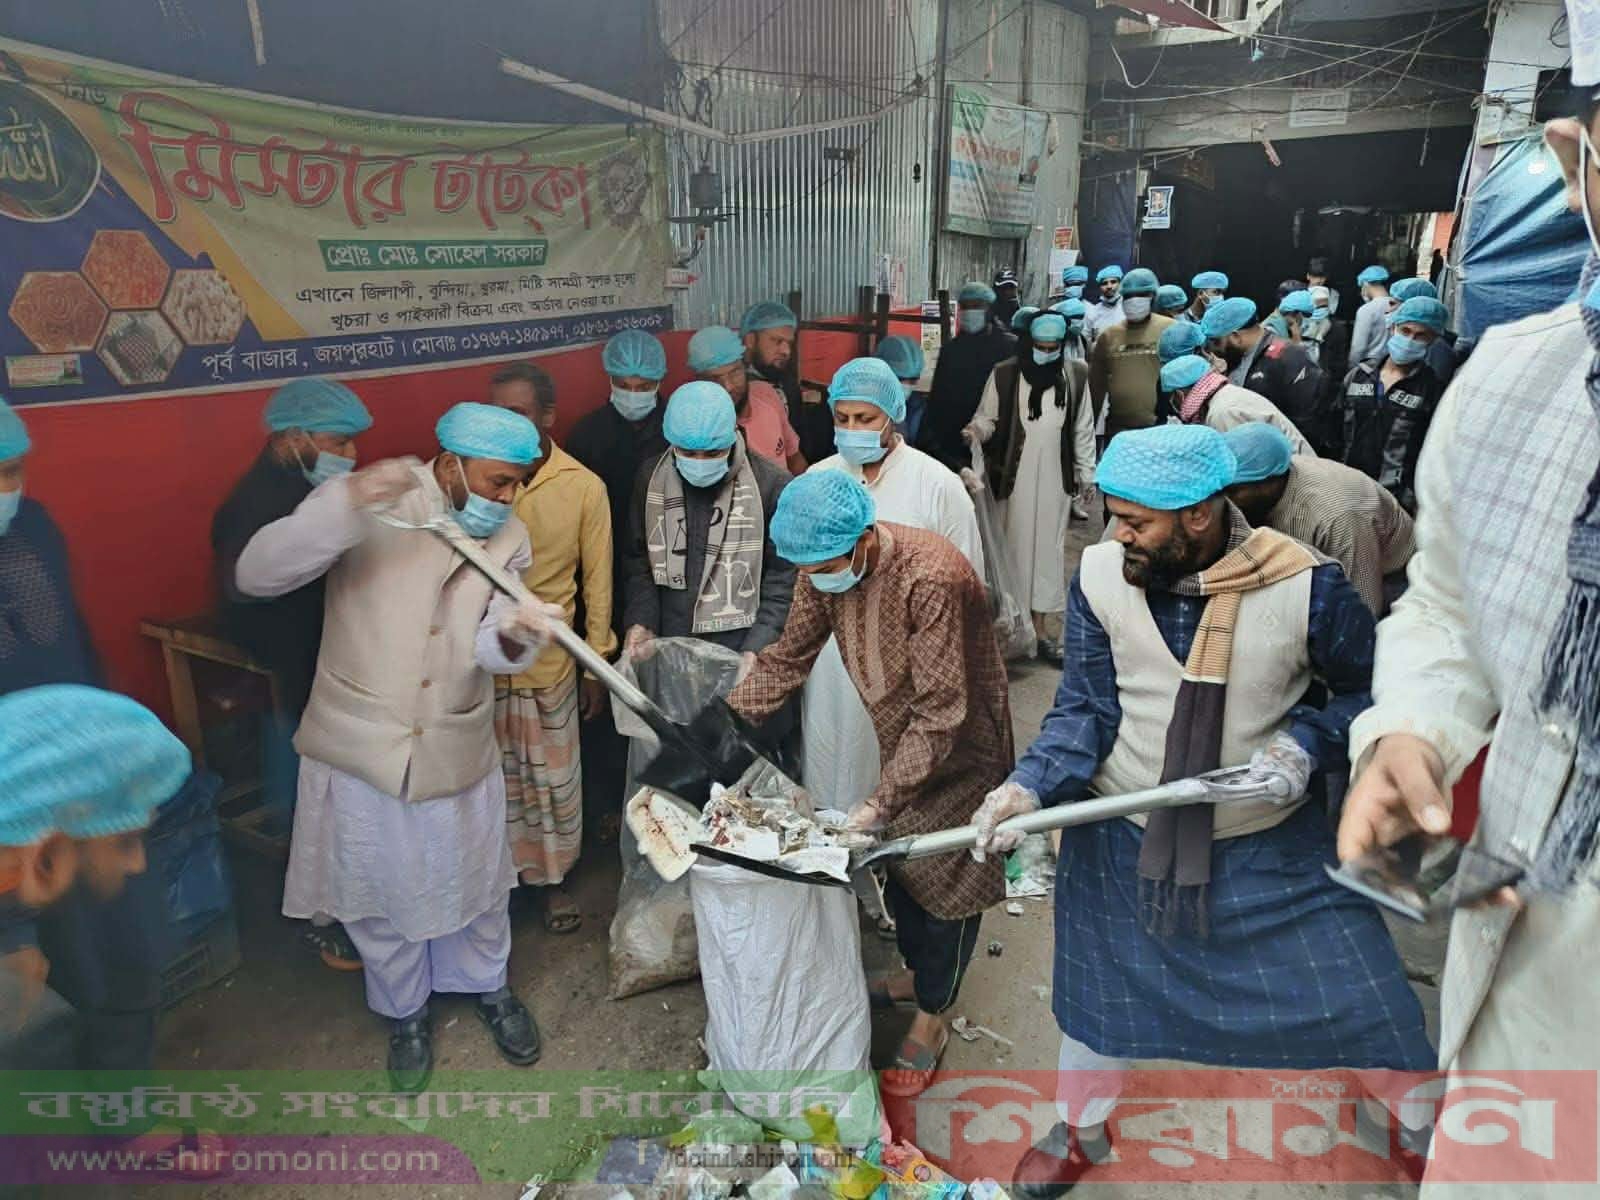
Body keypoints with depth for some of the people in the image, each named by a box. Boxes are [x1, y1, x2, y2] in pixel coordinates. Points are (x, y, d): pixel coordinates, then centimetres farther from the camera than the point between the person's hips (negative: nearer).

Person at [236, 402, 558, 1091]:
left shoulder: (508, 541, -3)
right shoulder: (368, 504, -14)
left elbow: (488, 649, -14)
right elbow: (255, 575, -24)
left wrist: (513, 637, -39)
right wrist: (346, 504, -39)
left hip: (457, 751, 2)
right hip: (359, 749, -2)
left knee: (473, 884, 20)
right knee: (380, 894, 17)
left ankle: (488, 985, 49)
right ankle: (405, 1013, 44)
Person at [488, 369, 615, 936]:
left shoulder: (583, 487, -8)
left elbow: (597, 580, -1)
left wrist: (597, 664, 1)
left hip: (548, 661, -1)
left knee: (555, 779, 13)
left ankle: (554, 877, 34)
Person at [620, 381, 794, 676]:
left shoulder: (772, 485, -11)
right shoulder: (651, 478, 1)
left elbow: (783, 576, -7)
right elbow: (638, 560, 9)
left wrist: (759, 648, -14)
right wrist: (642, 621, -4)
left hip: (740, 653, -3)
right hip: (667, 648, 3)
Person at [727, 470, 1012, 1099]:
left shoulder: (931, 578, -36)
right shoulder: (828, 565, -12)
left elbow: (940, 713, -33)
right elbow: (786, 658, -2)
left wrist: (880, 803, -31)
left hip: (959, 748, -6)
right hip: (901, 741, 7)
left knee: (944, 876, 7)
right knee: (897, 862, 18)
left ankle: (932, 1017, 28)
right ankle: (918, 972, 44)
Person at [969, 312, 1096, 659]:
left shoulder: (1075, 376, 4)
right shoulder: (1005, 374, -3)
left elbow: (1083, 430, 9)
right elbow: (987, 418, 1)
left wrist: (1087, 475, 10)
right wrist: (975, 432, -22)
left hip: (1057, 478, 2)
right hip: (1015, 477, -2)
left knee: (1050, 551, 6)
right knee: (1017, 548, 4)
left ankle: (1047, 630, 12)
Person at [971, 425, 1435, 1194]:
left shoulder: (1306, 585, -19)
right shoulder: (1101, 574, -16)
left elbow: (1370, 690, -3)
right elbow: (1086, 707, -11)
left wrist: (1306, 743, -21)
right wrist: (1029, 787, -26)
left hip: (1270, 846, -1)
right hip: (1120, 839, 1)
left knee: (1364, 1000, 10)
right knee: (1098, 987, 19)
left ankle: (1426, 1132, 45)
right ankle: (1083, 1127, 49)